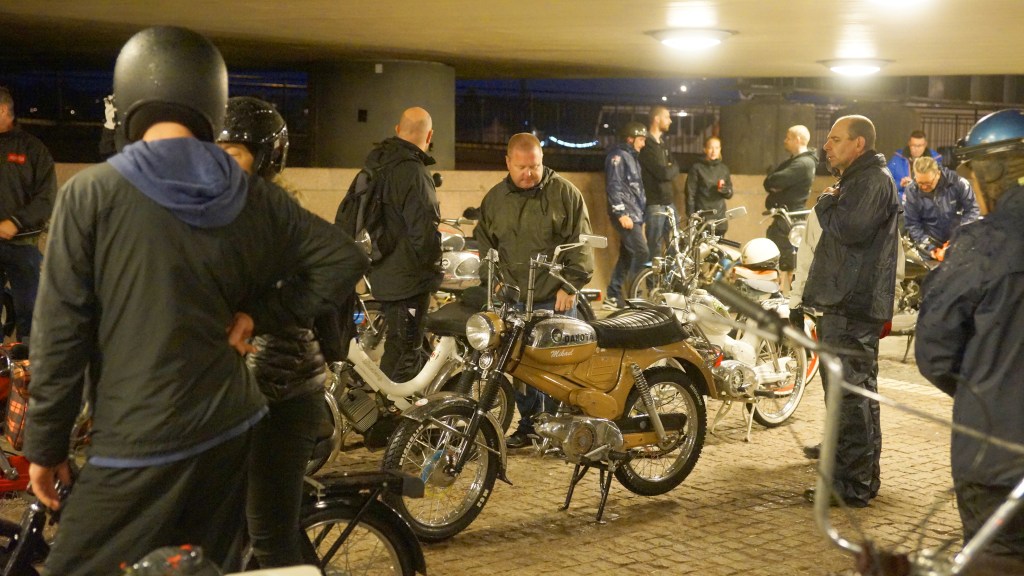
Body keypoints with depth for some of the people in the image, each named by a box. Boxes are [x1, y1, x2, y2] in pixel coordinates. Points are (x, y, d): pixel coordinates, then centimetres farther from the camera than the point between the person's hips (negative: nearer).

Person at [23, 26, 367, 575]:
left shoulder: (90, 192, -10)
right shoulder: (254, 197, 3)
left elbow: (60, 332, -9)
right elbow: (344, 258, 8)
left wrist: (45, 445, 0)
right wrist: (258, 313, 7)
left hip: (139, 445, -5)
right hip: (231, 428, 6)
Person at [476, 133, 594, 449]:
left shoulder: (565, 193, 0)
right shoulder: (495, 198, 11)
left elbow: (581, 243, -2)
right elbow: (483, 243, 19)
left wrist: (571, 284, -8)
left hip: (555, 299, -4)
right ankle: (529, 423, 20)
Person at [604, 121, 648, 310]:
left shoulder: (631, 157, 21)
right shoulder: (618, 156, -9)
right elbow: (614, 187, -17)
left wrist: (640, 213, 23)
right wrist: (621, 213, -22)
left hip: (634, 215, 10)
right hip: (625, 215, -10)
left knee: (627, 255, 9)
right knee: (641, 252, -15)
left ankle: (613, 297, 13)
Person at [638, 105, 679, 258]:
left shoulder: (662, 143, 18)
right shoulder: (647, 144, -12)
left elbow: (674, 169, 13)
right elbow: (663, 173, -20)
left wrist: (669, 169, -7)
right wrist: (671, 169, 0)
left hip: (668, 201, 9)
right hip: (654, 202, -9)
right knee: (655, 248, -5)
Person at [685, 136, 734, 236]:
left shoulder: (724, 168, 11)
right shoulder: (697, 168, -2)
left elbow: (730, 194, 15)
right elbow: (690, 195, -5)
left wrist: (726, 190, -8)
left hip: (719, 220, 4)